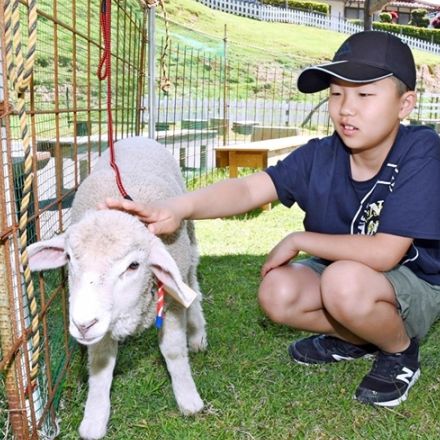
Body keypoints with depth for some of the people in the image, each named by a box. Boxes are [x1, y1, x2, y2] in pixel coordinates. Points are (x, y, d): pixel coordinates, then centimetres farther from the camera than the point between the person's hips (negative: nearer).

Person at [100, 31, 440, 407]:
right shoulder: (320, 156, -14)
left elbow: (384, 253, -31)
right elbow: (249, 188, -29)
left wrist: (298, 240, -22)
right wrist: (179, 208, -48)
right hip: (342, 271, 5)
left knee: (343, 281, -35)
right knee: (277, 293, -20)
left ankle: (401, 350, -1)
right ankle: (355, 338, 10)